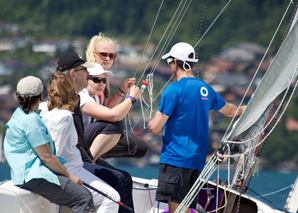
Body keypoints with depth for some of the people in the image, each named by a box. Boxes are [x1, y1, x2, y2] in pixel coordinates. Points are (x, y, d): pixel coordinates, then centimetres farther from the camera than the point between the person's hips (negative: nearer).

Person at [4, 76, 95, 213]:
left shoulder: (19, 113, 17)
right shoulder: (31, 120, -16)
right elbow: (46, 156, -16)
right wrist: (69, 175, -6)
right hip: (34, 177, -11)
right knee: (84, 198, -16)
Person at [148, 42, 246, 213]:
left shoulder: (174, 90, -10)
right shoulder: (206, 89, 13)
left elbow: (155, 128, -13)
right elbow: (230, 110, 32)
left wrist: (152, 123, 12)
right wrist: (245, 109, 54)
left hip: (175, 159, -8)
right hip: (198, 159, 8)